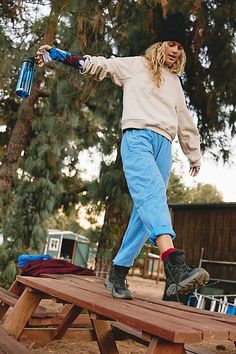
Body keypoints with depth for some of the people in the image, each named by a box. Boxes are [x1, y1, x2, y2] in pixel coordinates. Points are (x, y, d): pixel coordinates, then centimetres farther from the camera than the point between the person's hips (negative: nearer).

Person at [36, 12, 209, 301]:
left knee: (146, 209, -6)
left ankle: (118, 273, 0)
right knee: (152, 193, -29)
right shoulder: (137, 65, 15)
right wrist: (55, 54, 0)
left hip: (164, 145, 6)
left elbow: (184, 121, 34)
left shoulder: (175, 82, 29)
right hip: (138, 137, -6)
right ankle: (175, 266, -46)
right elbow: (98, 65, 8)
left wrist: (194, 155, 37)